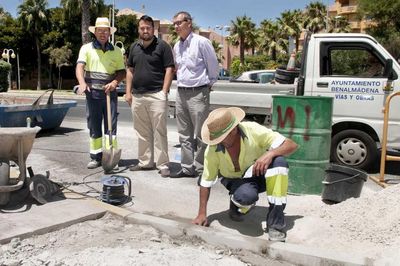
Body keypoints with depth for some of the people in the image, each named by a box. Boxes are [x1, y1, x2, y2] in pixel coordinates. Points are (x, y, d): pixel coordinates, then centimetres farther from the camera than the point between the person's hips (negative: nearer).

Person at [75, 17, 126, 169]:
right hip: (92, 92, -1)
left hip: (110, 92, 1)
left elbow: (122, 71, 11)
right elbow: (79, 67, -10)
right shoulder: (87, 48, 4)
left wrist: (114, 82, -10)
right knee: (94, 126, 5)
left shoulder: (116, 51, 10)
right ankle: (95, 157, 12)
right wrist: (82, 83, -29)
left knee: (111, 124, 0)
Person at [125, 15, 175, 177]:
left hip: (156, 95, -6)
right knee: (142, 132, 11)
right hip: (137, 96, 6)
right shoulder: (134, 47, 15)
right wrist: (128, 92, 10)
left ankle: (162, 165, 1)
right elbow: (130, 70, 18)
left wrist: (164, 92, -12)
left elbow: (169, 69, -6)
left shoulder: (162, 46, -2)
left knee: (159, 131, -4)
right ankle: (145, 162, 21)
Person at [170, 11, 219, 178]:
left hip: (198, 93, -7)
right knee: (184, 134, 11)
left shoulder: (201, 42, -10)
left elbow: (213, 65, -4)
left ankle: (201, 169, 9)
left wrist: (209, 83, 4)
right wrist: (181, 82, 16)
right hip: (181, 93, 7)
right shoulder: (176, 46, 11)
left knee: (201, 135, 0)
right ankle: (187, 167, 20)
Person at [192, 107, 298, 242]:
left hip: (259, 173, 1)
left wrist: (270, 153, -42)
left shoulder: (253, 131, -25)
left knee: (279, 161, -34)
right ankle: (236, 206, 2)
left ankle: (275, 222, -26)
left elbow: (292, 145, -25)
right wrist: (202, 214, -12)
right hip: (238, 180, -1)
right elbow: (206, 182, -10)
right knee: (246, 195, -39)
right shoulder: (213, 150, -20)